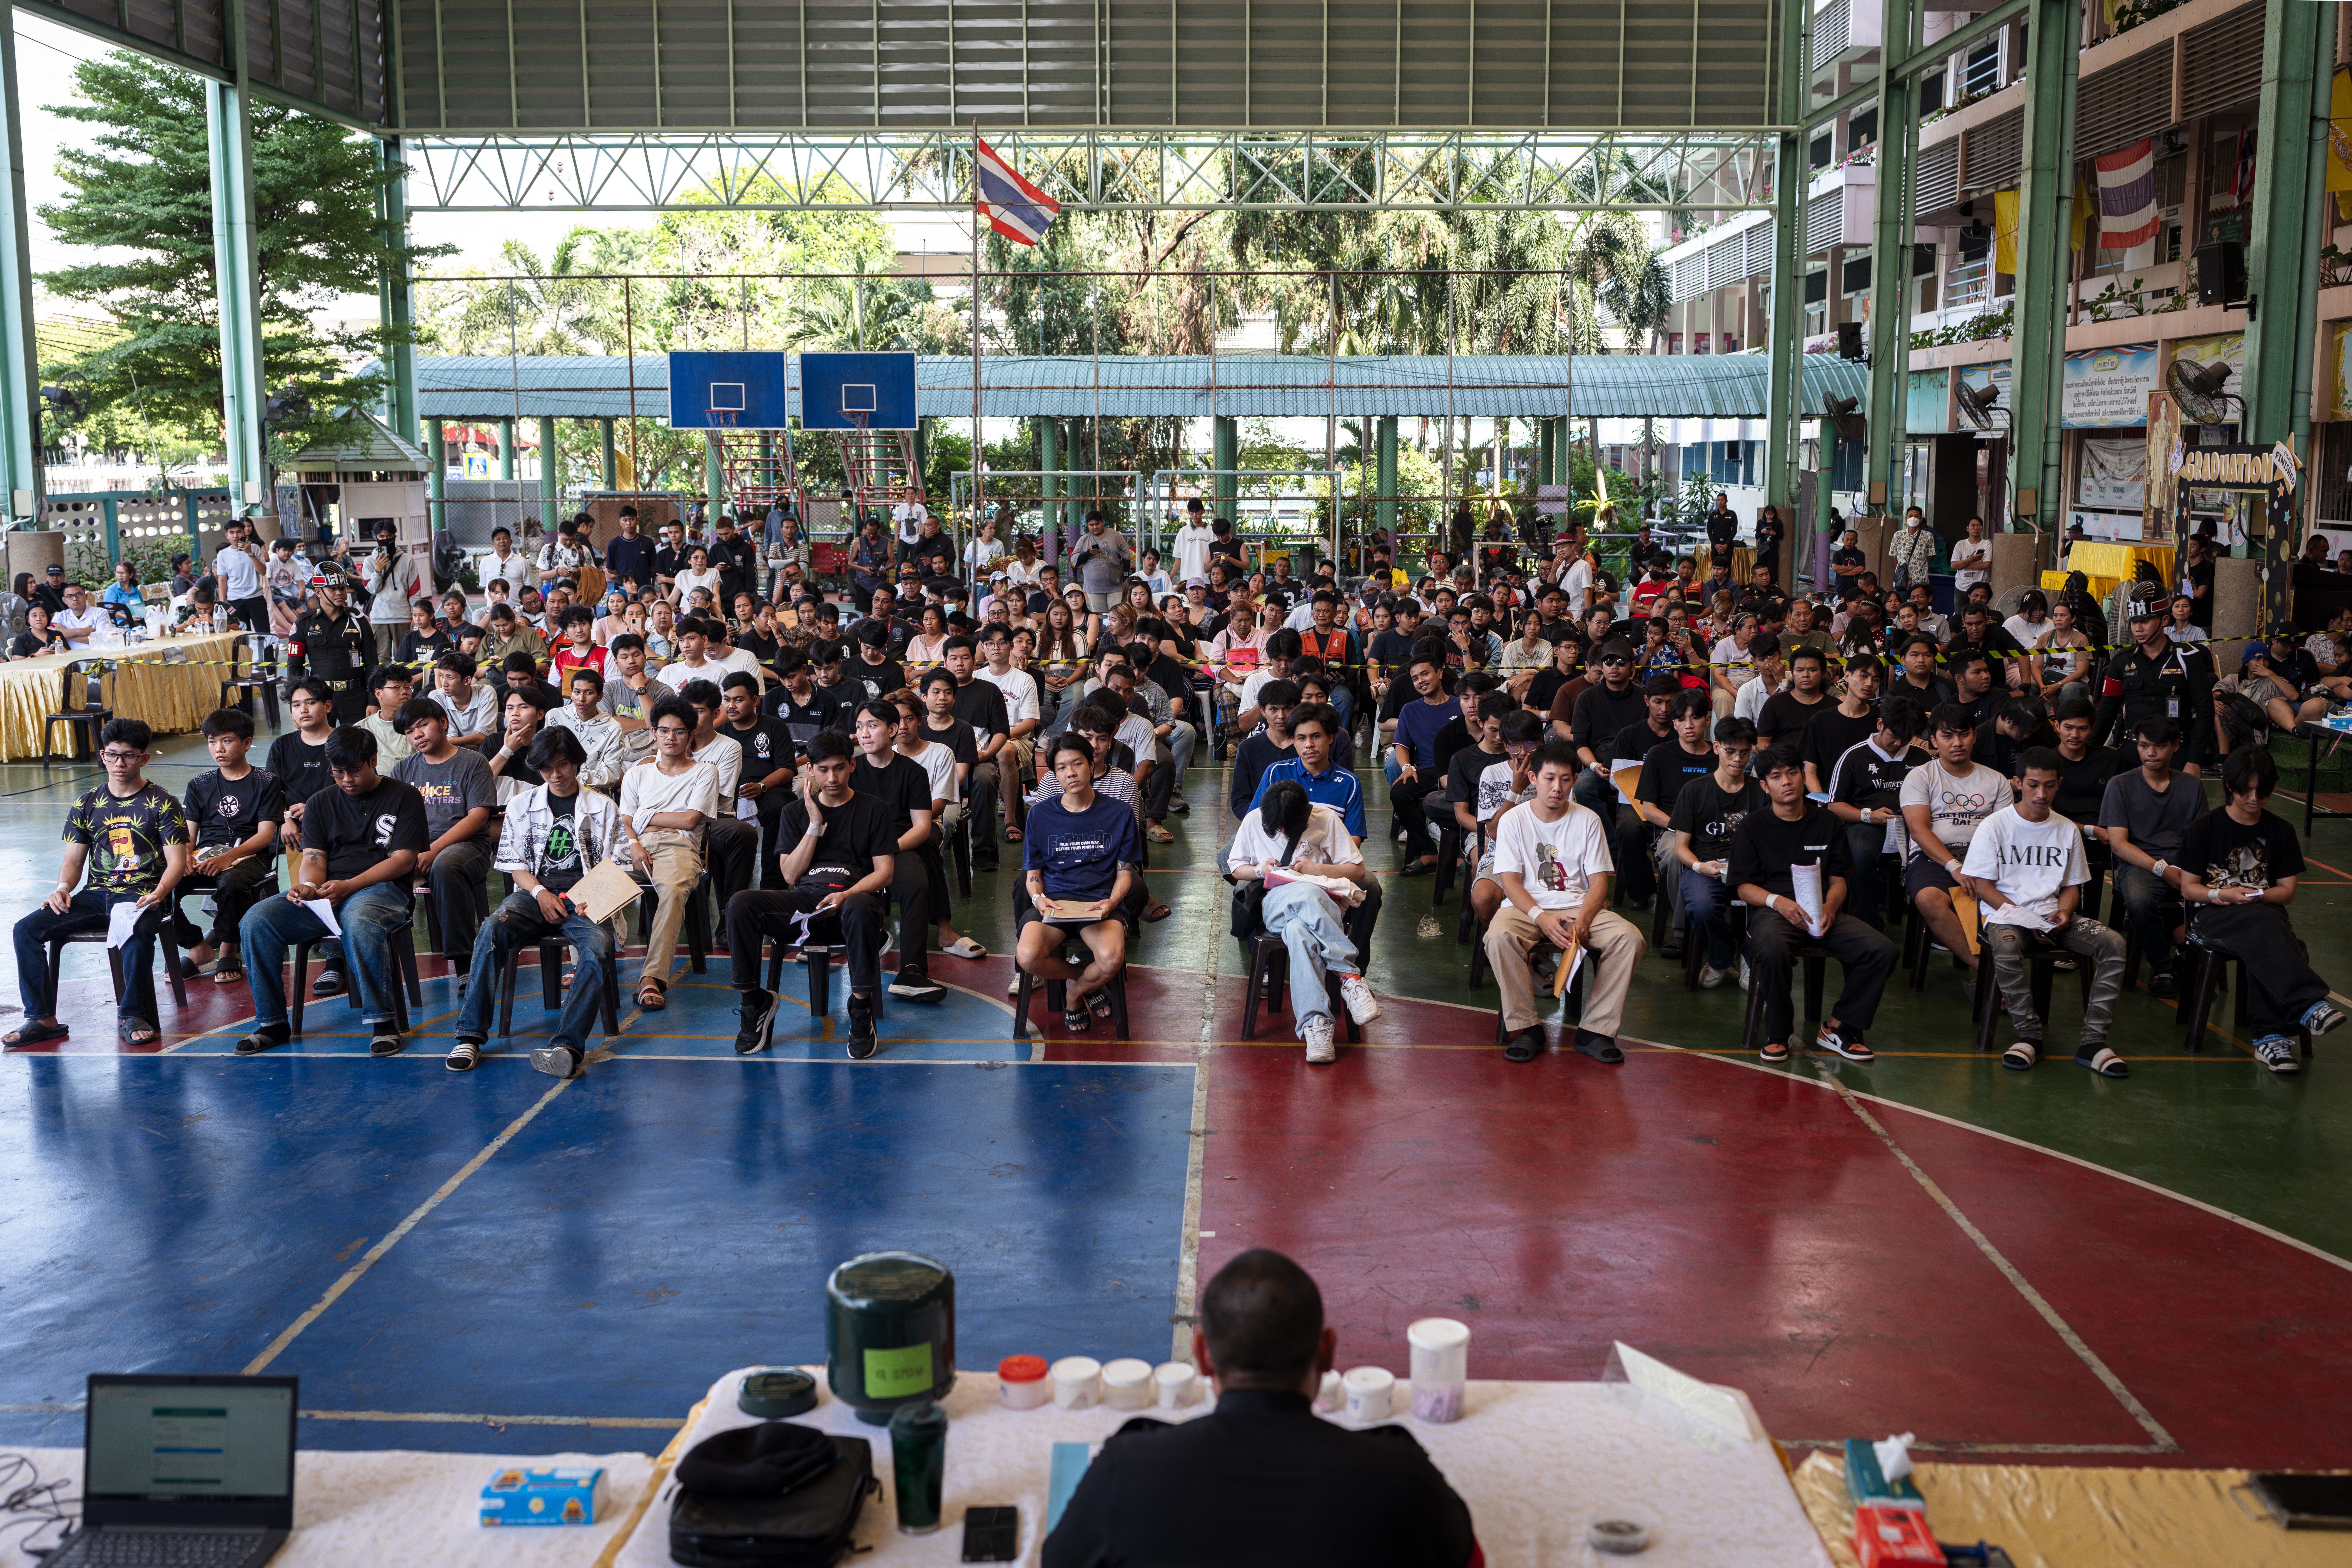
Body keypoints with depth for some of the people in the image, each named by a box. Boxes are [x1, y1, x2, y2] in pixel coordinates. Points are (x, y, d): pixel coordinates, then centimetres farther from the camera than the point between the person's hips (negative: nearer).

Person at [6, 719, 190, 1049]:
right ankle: (42, 1019, -6)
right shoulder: (88, 804, 13)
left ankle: (132, 1016, -18)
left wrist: (160, 893, -24)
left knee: (137, 935, -38)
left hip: (143, 897, -5)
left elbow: (177, 861, -5)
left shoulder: (161, 803, 1)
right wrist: (63, 888, -8)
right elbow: (73, 860, 14)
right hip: (97, 895, 5)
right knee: (27, 929, -14)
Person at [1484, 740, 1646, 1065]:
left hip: (1579, 908, 2)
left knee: (1630, 938, -26)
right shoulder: (1514, 820, 2)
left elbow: (1599, 881, 3)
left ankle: (1596, 1030, -18)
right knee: (1499, 937, -36)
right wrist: (1541, 917, -23)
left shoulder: (1588, 821, 7)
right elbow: (1510, 881, -5)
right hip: (1527, 907, -2)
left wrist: (1582, 920, -18)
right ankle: (1526, 1027, -21)